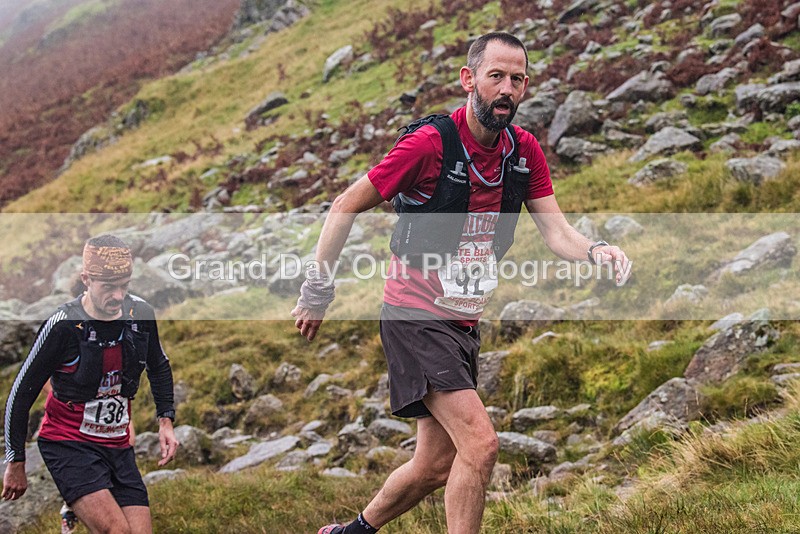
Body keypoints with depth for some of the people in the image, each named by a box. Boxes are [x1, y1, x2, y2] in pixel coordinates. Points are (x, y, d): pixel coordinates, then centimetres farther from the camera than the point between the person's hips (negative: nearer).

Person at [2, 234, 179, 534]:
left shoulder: (141, 314, -3)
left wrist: (166, 420, 9)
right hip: (68, 444, -5)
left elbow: (159, 367, 19)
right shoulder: (64, 325, -17)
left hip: (118, 447, 5)